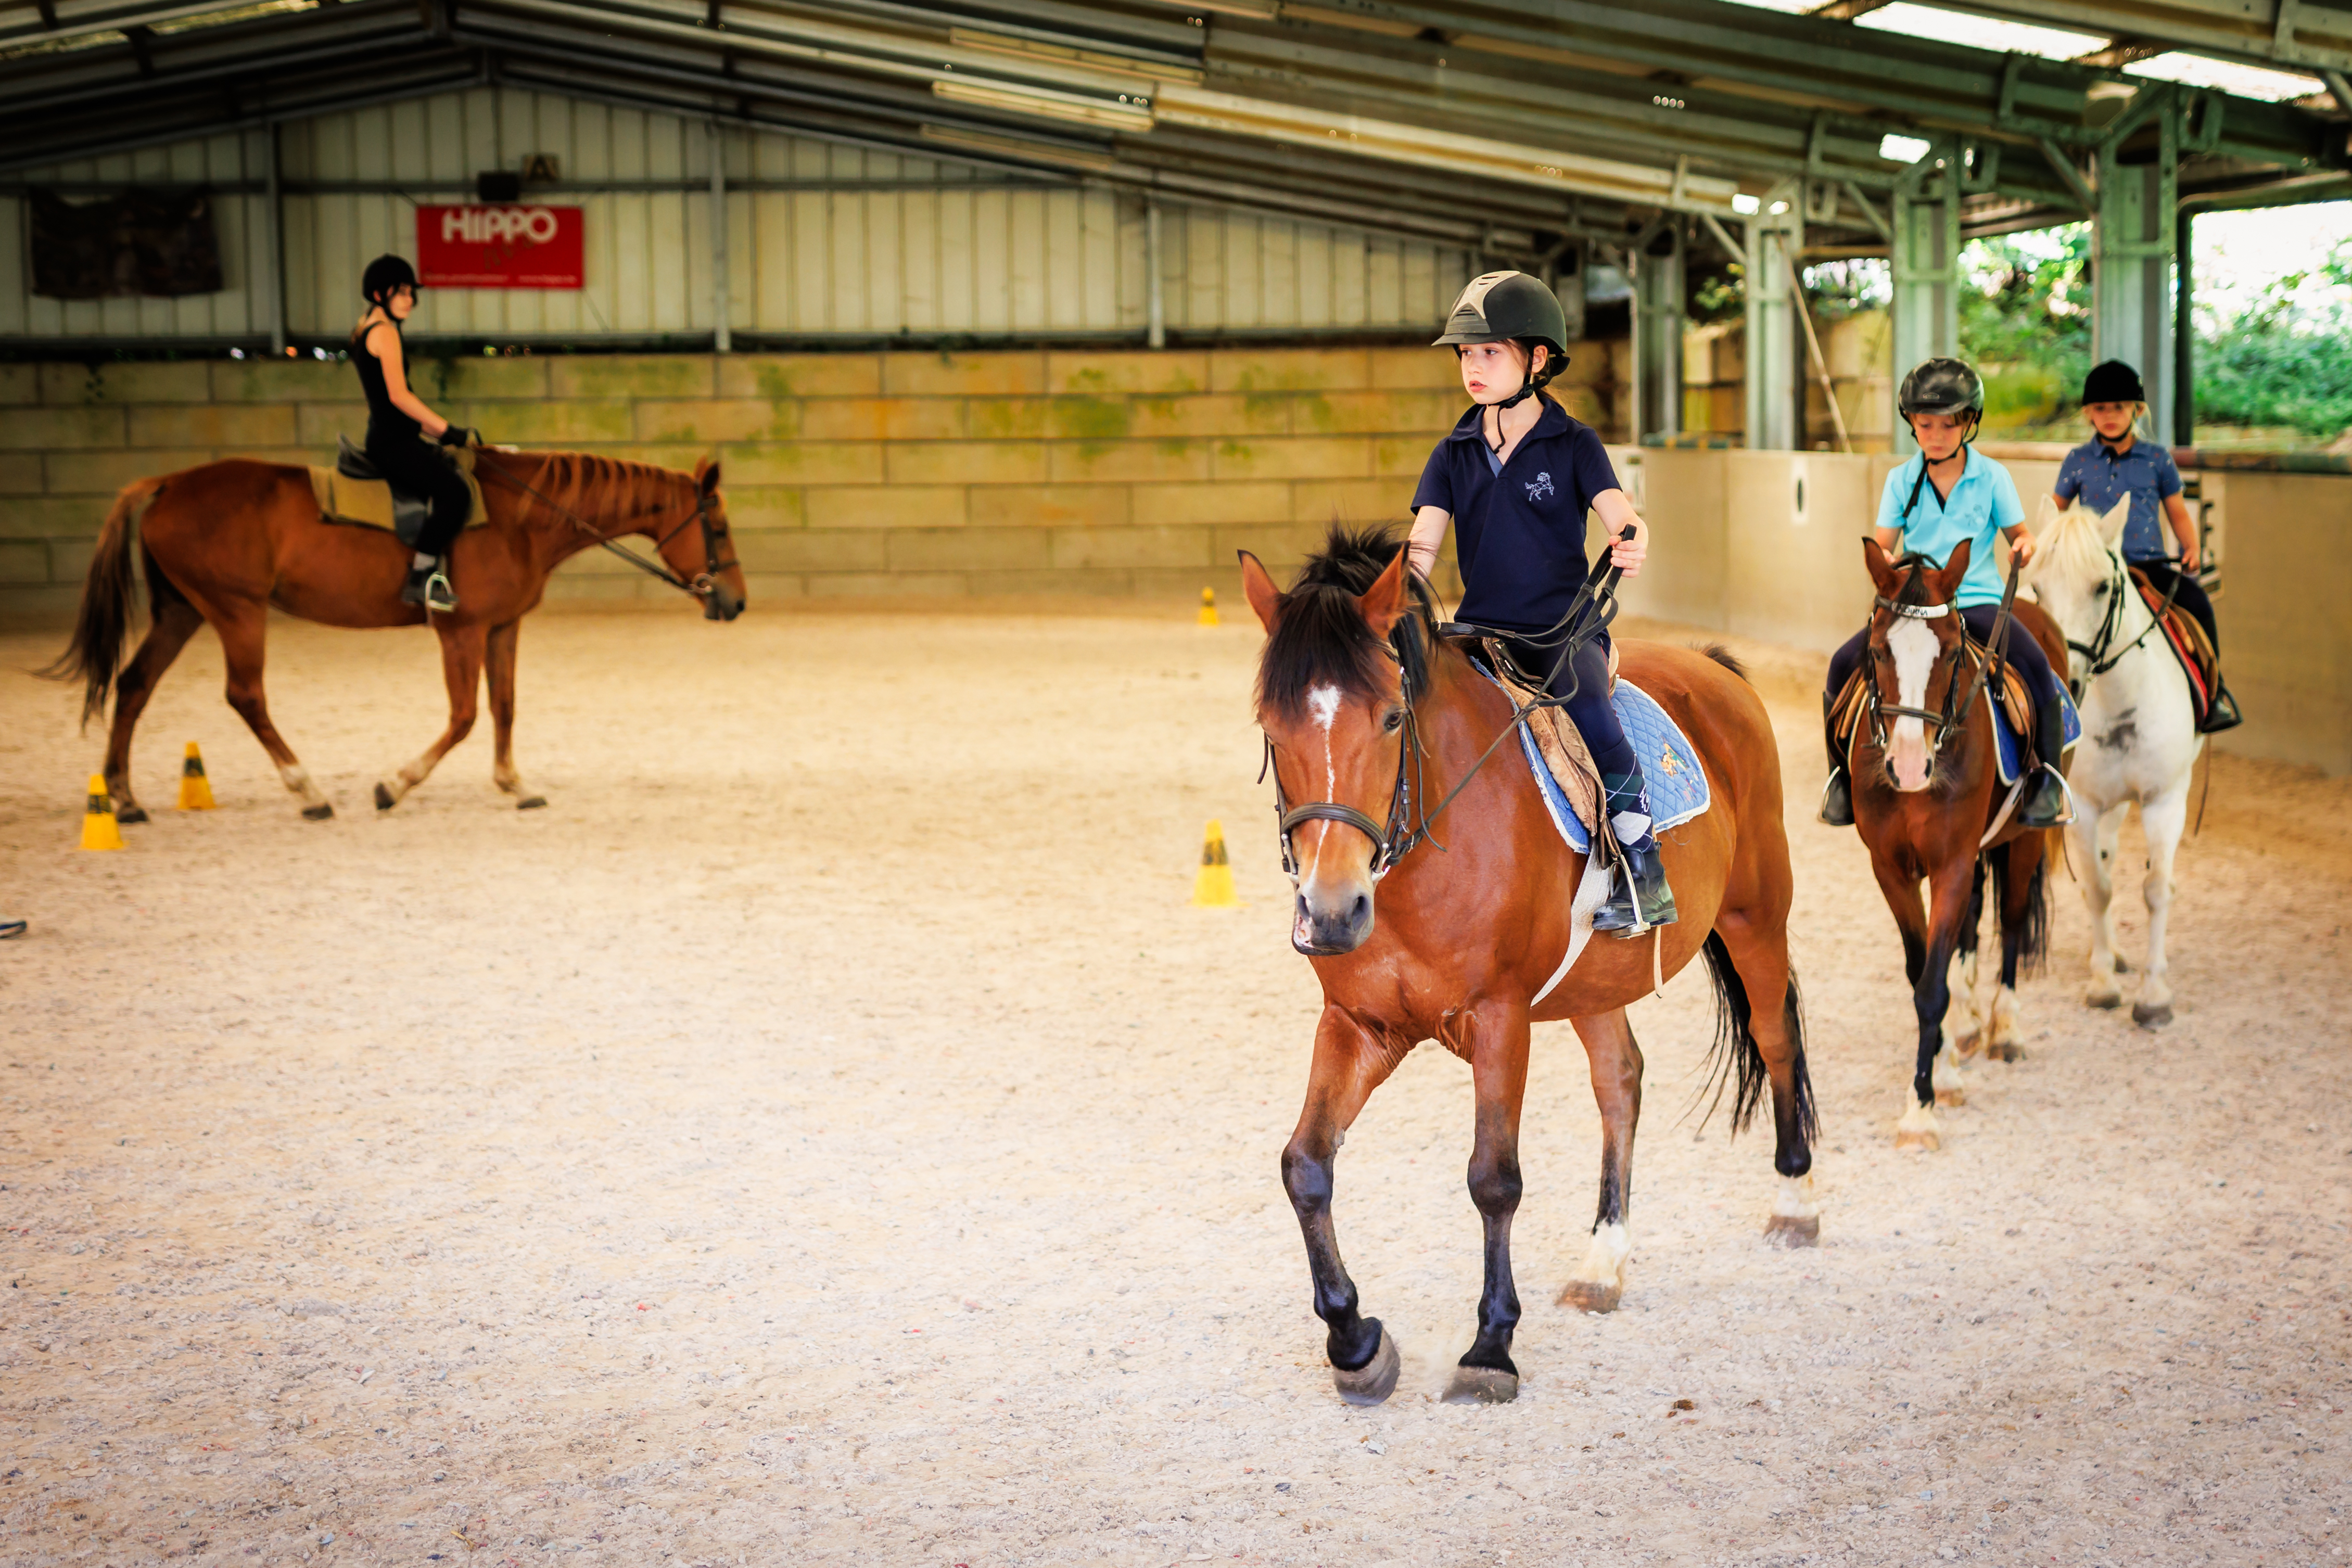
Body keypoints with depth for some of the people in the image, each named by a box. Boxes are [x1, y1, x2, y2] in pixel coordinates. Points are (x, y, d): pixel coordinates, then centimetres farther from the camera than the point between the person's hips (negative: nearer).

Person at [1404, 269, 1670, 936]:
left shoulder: (1573, 444, 2)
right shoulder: (1454, 455, 11)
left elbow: (1618, 513, -12)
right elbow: (1423, 543, 2)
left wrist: (1631, 541, -37)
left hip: (1564, 629, -4)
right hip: (1481, 629, 4)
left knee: (1588, 710, -34)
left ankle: (1641, 869, -23)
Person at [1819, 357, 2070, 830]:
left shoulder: (1992, 476, 3)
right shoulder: (1901, 480, 7)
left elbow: (2019, 533, 8)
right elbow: (1883, 546, 6)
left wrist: (2024, 548, -16)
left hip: (1978, 601, -2)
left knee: (2035, 665, -28)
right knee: (1844, 664, -20)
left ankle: (2047, 779, -12)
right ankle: (1844, 774, -1)